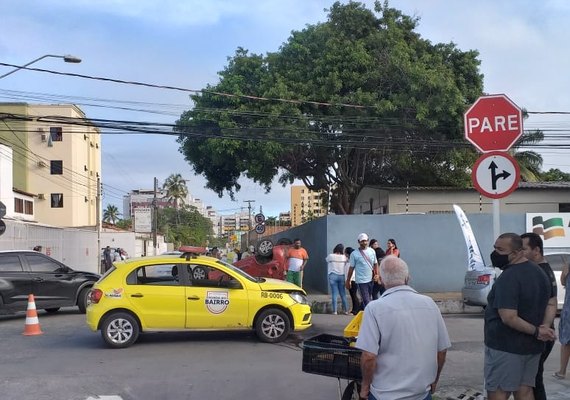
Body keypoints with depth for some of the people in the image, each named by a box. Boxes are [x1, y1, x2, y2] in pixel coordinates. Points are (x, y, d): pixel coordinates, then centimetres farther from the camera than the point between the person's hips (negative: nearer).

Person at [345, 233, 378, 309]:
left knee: (367, 299, 13)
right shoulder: (354, 254, -6)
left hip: (371, 280, 5)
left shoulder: (372, 251, 7)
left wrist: (376, 274, -1)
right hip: (361, 281, -5)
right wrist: (348, 281, 1)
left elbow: (375, 264, 14)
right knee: (366, 301, -8)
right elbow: (351, 268, -1)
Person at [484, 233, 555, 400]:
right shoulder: (540, 273, 11)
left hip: (505, 347, -9)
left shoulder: (508, 277, -21)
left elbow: (509, 318, -27)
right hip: (533, 346, 9)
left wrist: (537, 331, -17)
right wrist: (544, 328, 7)